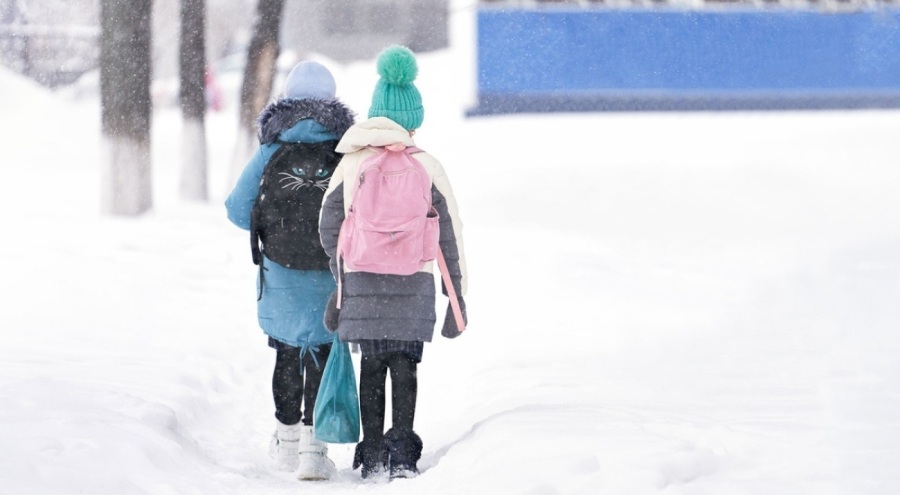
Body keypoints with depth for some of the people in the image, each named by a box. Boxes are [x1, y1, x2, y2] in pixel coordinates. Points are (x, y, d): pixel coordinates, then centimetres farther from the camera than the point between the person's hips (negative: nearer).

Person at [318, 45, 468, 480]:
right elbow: (450, 235, 1)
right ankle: (402, 454, -4)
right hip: (414, 283, -1)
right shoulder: (427, 167, -1)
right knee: (404, 366, 5)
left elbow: (329, 227, 3)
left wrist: (339, 281, 16)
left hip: (362, 281, 1)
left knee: (371, 367, 11)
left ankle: (372, 455, 10)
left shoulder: (351, 164, 1)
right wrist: (458, 295, 8)